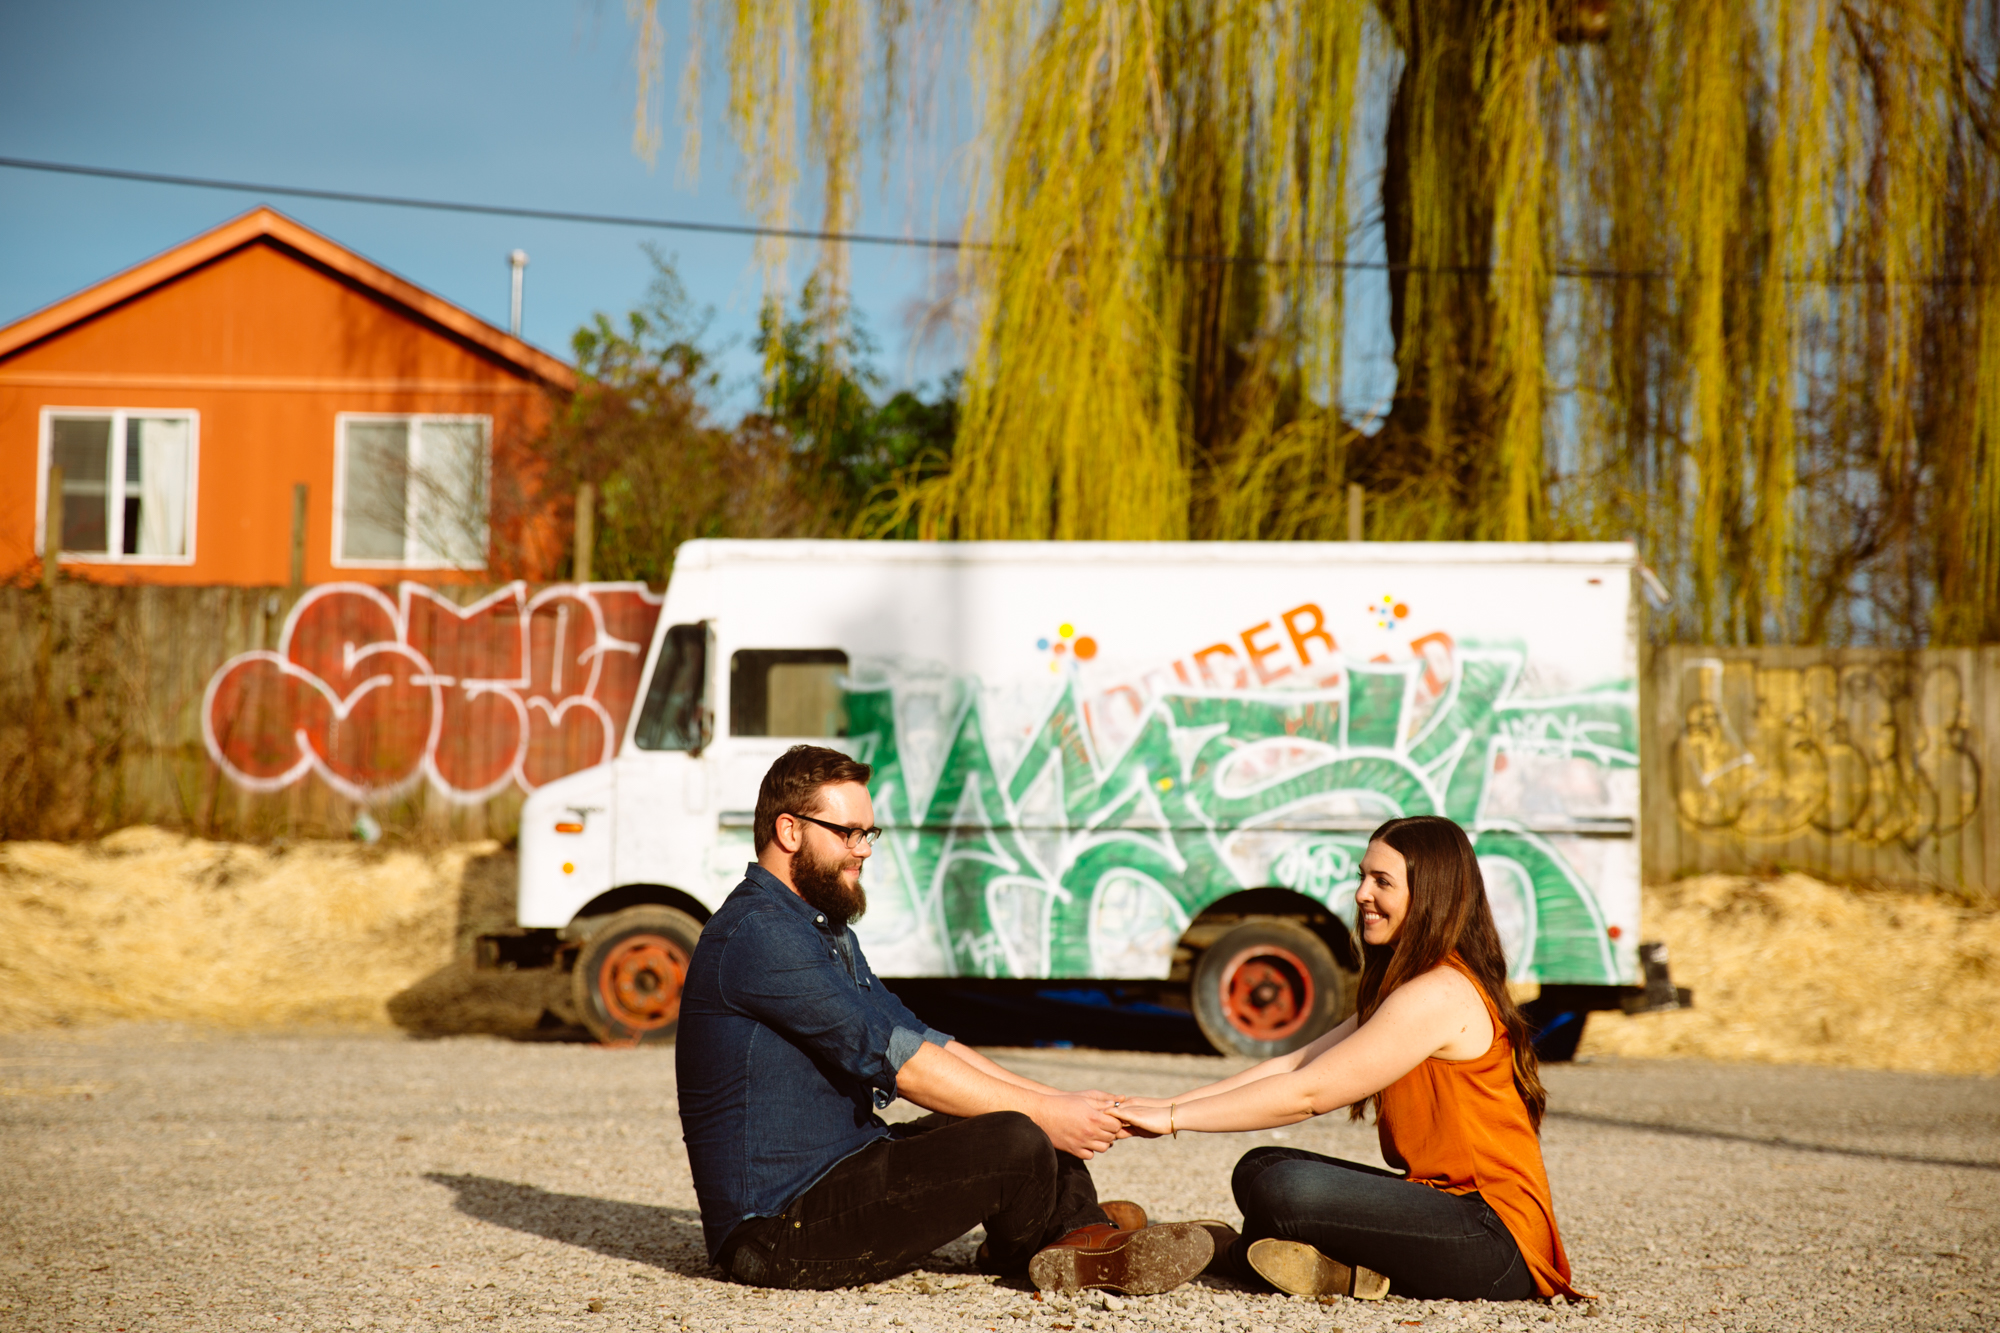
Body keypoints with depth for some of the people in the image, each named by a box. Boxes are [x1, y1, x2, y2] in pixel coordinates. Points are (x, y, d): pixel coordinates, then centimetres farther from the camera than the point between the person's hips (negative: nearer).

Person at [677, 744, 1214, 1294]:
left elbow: (915, 1038, 15)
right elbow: (892, 1058, -20)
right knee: (1016, 1143, -21)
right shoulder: (757, 933, -16)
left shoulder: (824, 929, 19)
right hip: (778, 1225, -11)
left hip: (837, 1176, 11)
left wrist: (1054, 1100, 4)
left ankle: (1084, 1242, -8)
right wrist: (1044, 1113, -16)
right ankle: (1010, 1254, 9)